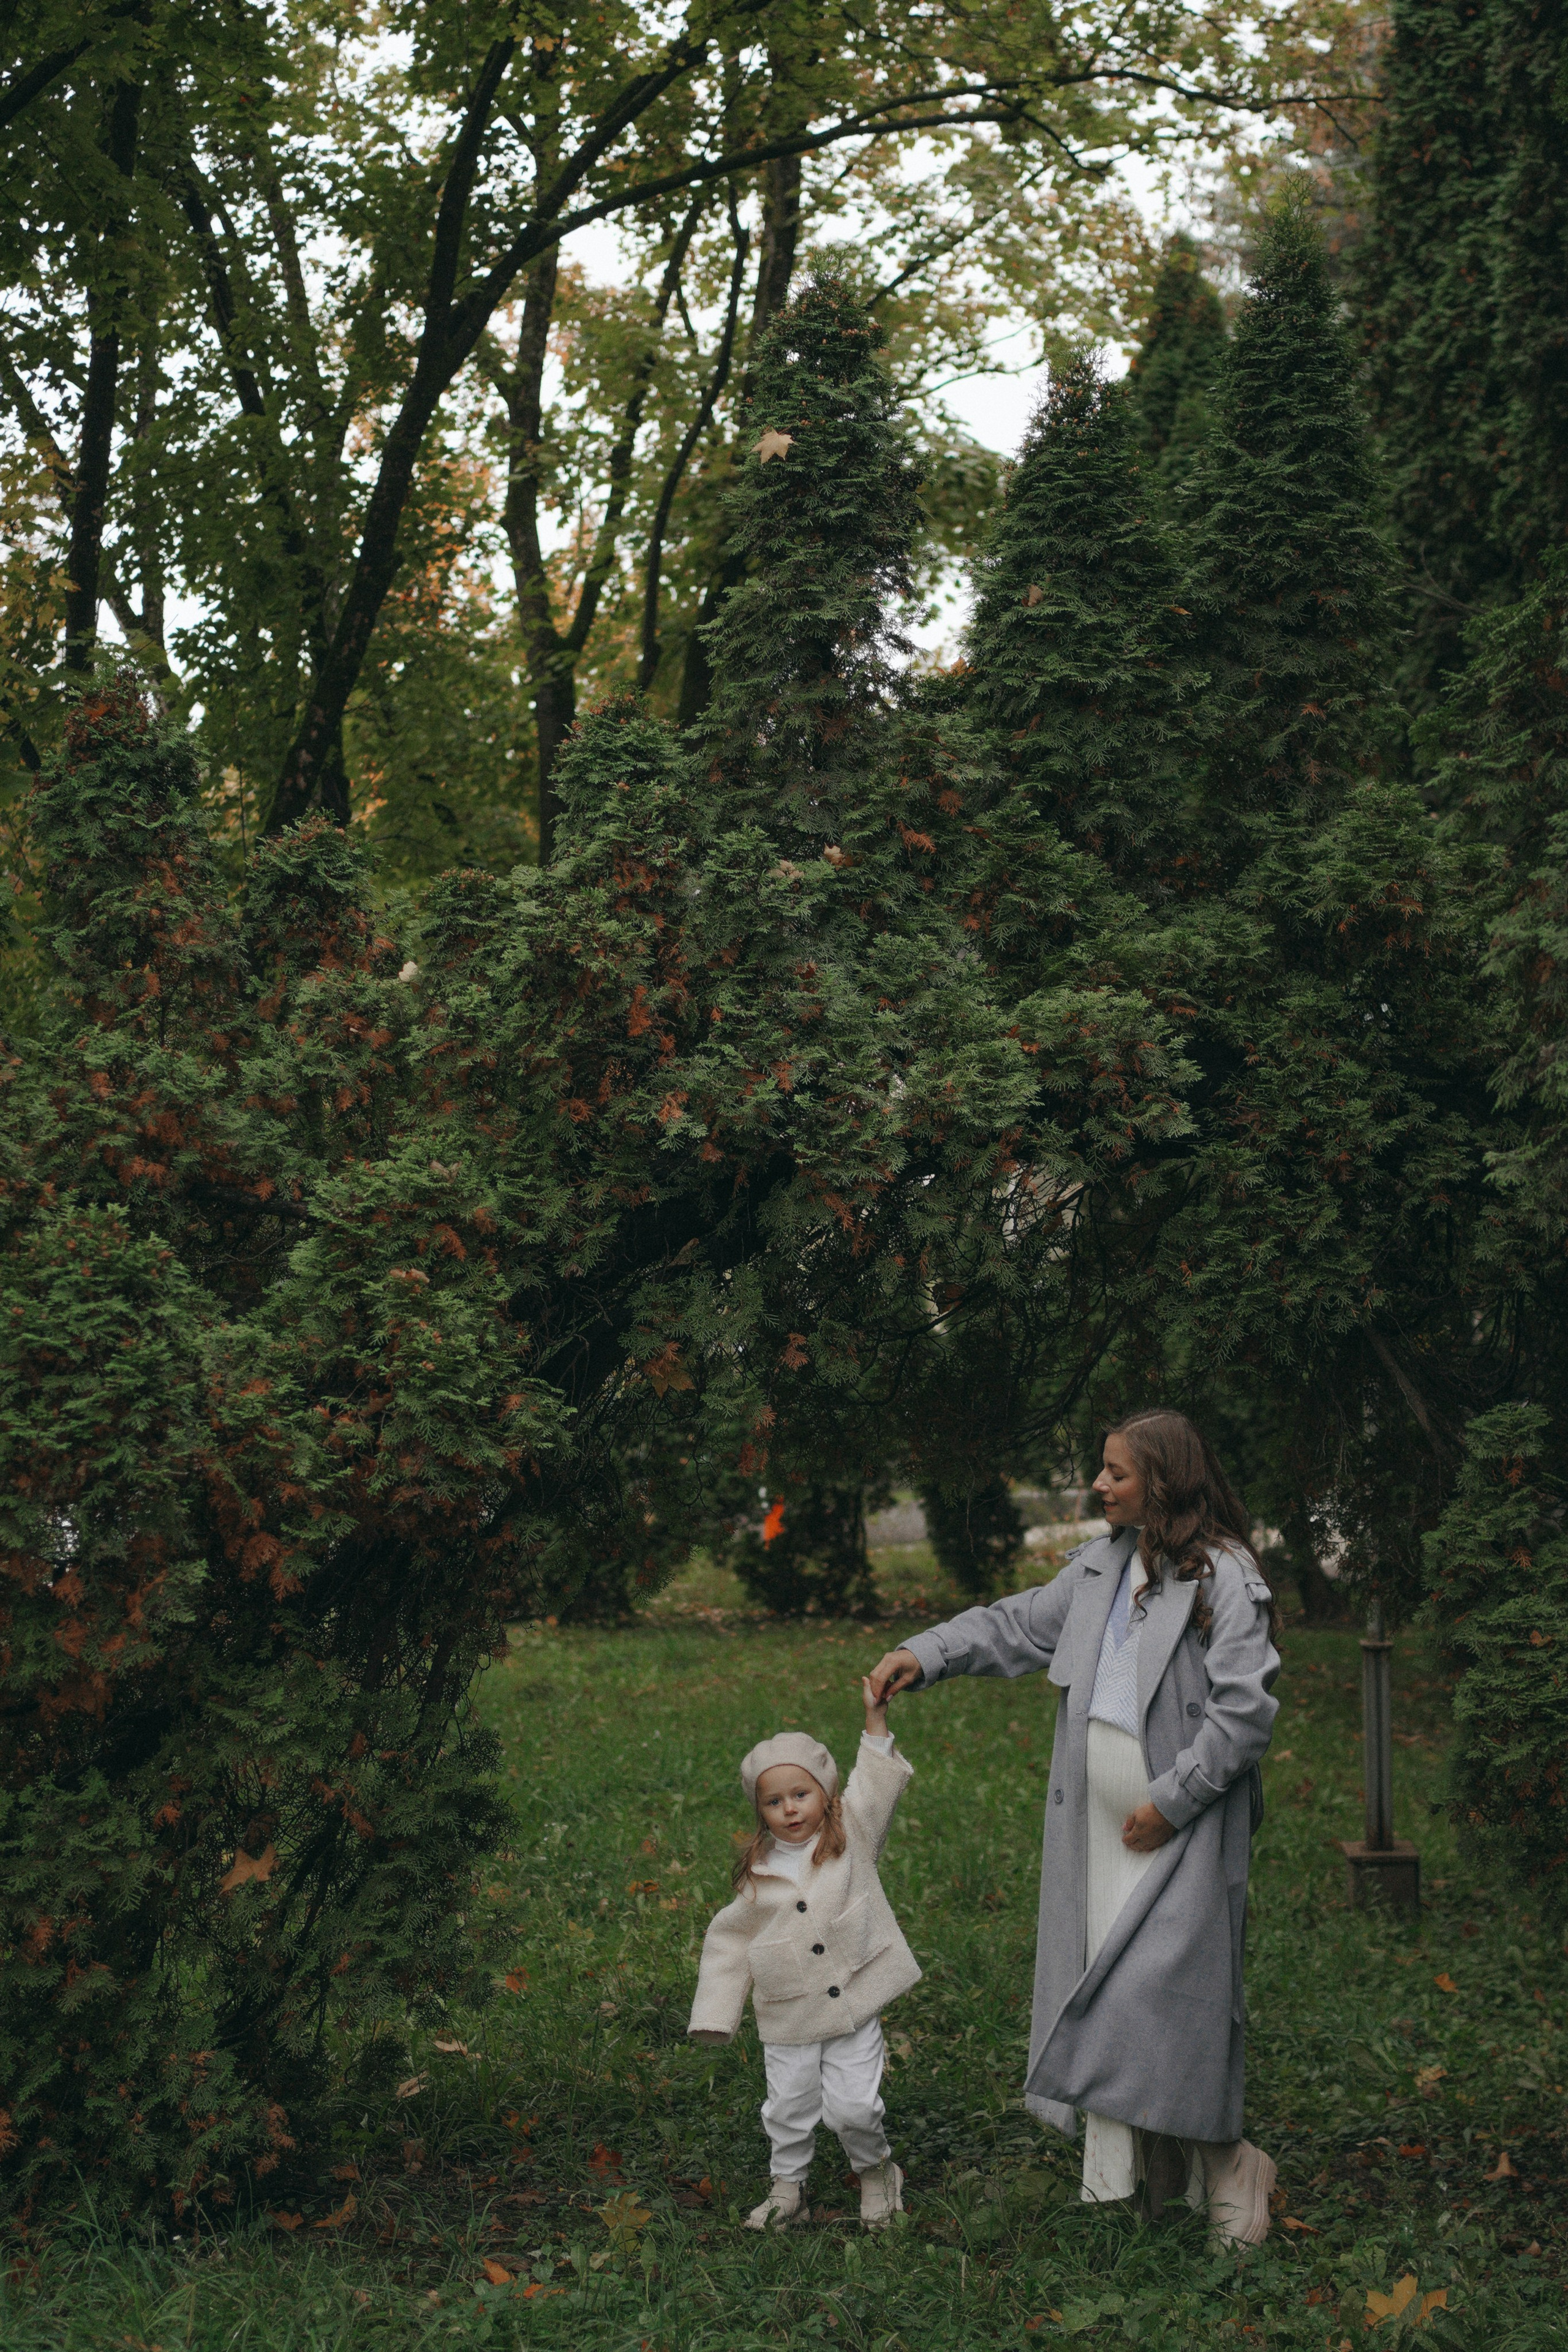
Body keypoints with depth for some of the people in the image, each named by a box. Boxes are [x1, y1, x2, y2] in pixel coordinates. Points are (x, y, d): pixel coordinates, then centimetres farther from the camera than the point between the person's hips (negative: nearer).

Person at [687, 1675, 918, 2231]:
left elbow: (877, 1783, -10)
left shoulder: (852, 1837, -3)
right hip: (789, 2020, 2)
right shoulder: (758, 1876, 0)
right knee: (789, 2109, 7)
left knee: (852, 2106, -5)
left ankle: (876, 2169, 23)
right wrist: (716, 2015, 6)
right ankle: (787, 2189, 29)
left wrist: (875, 1716, -20)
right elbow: (729, 1941, 7)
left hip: (854, 2004, -2)